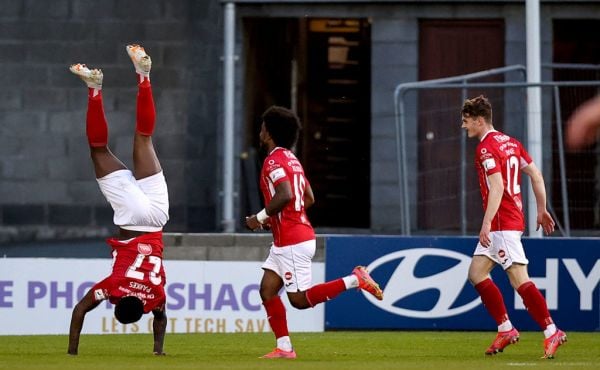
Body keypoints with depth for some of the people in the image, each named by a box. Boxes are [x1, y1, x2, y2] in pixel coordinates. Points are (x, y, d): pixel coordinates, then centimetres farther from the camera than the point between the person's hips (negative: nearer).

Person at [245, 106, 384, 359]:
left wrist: (260, 217, -16)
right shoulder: (291, 159, 16)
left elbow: (285, 195, -29)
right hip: (285, 240, 10)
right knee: (267, 290, 7)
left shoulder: (274, 160, -14)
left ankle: (354, 280, -6)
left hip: (292, 241, -10)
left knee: (299, 299, -5)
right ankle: (284, 348, 4)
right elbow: (309, 198, 20)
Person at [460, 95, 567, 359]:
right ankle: (506, 329, 10)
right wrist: (541, 210, 20)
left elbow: (497, 187, -23)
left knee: (519, 279, -11)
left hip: (503, 223, -10)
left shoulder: (486, 148, -13)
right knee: (476, 273, 10)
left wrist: (487, 224, -27)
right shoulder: (510, 142, 14)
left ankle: (551, 332, -13)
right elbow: (536, 175, 15)